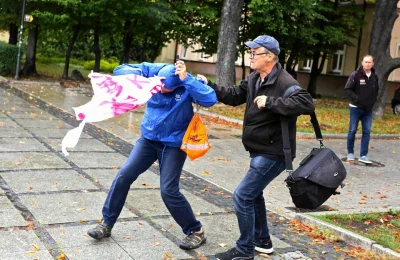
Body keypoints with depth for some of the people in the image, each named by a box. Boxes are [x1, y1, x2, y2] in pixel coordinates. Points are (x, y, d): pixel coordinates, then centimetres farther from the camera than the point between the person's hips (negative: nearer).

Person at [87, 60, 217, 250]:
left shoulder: (189, 83, -21)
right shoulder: (153, 70, -13)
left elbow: (210, 99, -38)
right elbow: (119, 70, -12)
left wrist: (186, 79, -40)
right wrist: (139, 76, -31)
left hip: (173, 145, -4)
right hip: (148, 138, 4)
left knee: (168, 191, -8)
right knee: (123, 176, -2)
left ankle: (196, 231, 13)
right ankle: (106, 223, 14)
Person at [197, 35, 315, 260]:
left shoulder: (284, 82, -22)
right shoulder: (254, 79, 7)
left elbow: (307, 104, -34)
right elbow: (234, 96, 14)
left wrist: (270, 102, -35)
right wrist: (209, 86, 3)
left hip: (273, 153, -10)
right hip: (260, 150, 10)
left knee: (242, 196, -9)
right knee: (254, 193, 22)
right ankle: (263, 241, 39)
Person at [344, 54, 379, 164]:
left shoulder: (374, 77, 4)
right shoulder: (356, 75, -10)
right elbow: (347, 89, -11)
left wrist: (373, 101, 4)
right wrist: (356, 99, -18)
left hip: (368, 110, 4)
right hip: (356, 108, -4)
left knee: (367, 132, 1)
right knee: (352, 131, 5)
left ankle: (363, 155, 5)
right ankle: (350, 153, 18)